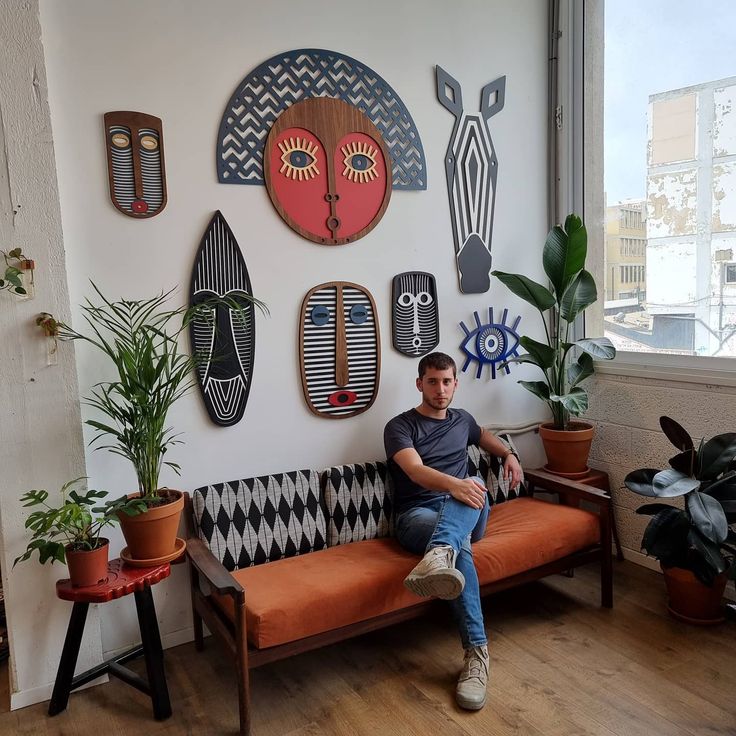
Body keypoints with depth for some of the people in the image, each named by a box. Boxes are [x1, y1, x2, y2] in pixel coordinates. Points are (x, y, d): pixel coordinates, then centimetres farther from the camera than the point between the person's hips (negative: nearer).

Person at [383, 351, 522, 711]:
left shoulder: (462, 420, 20)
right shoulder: (400, 426, 0)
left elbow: (483, 436, 47)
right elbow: (416, 471, -19)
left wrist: (509, 454, 25)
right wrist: (454, 484, -41)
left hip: (465, 512, 4)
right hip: (417, 516, -3)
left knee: (474, 490, -38)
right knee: (459, 547, -41)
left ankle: (438, 555, -68)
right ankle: (477, 652, -45)